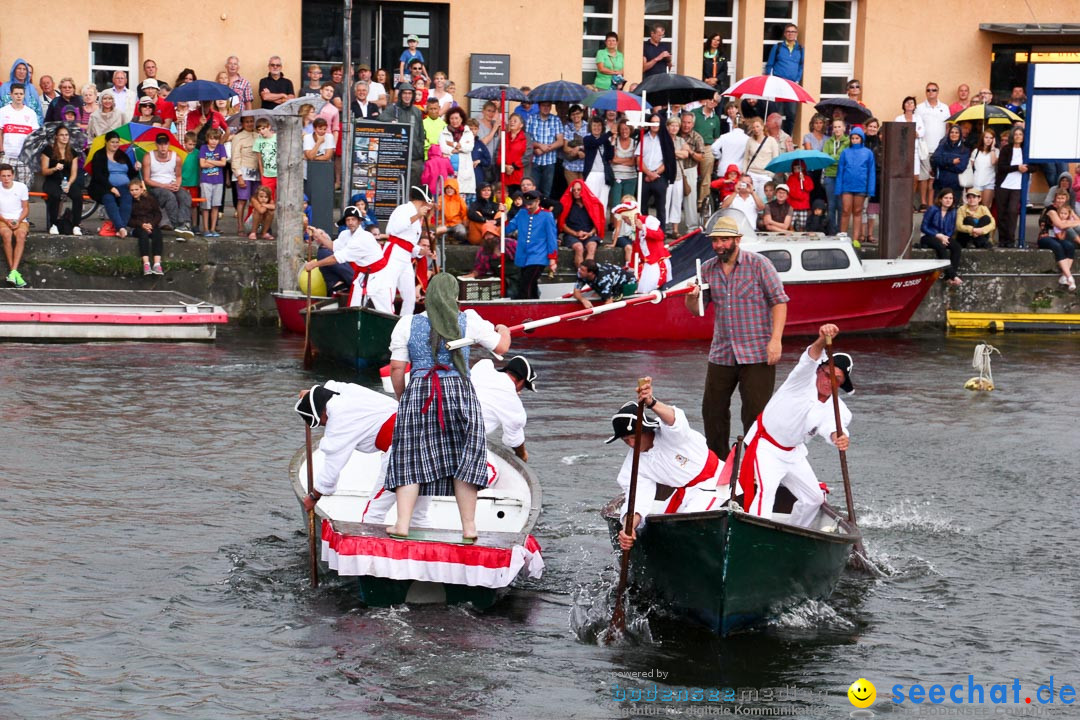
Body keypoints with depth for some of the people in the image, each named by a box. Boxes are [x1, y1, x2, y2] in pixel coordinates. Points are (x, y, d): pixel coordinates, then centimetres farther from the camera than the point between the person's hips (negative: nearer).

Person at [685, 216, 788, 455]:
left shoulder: (758, 264, -4)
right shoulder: (707, 269, 8)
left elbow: (779, 301, -5)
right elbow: (696, 310, 11)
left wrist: (775, 339, -15)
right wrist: (691, 297, -14)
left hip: (757, 353, -5)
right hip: (722, 353, 5)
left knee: (756, 413, -7)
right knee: (712, 410, 8)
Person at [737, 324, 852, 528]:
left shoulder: (837, 409, -6)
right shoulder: (804, 381, -15)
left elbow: (829, 427, -30)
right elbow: (810, 360, -38)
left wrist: (838, 437, -56)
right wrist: (822, 340, -60)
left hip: (793, 451, 7)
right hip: (765, 447, -7)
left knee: (814, 498, 12)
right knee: (765, 489, -27)